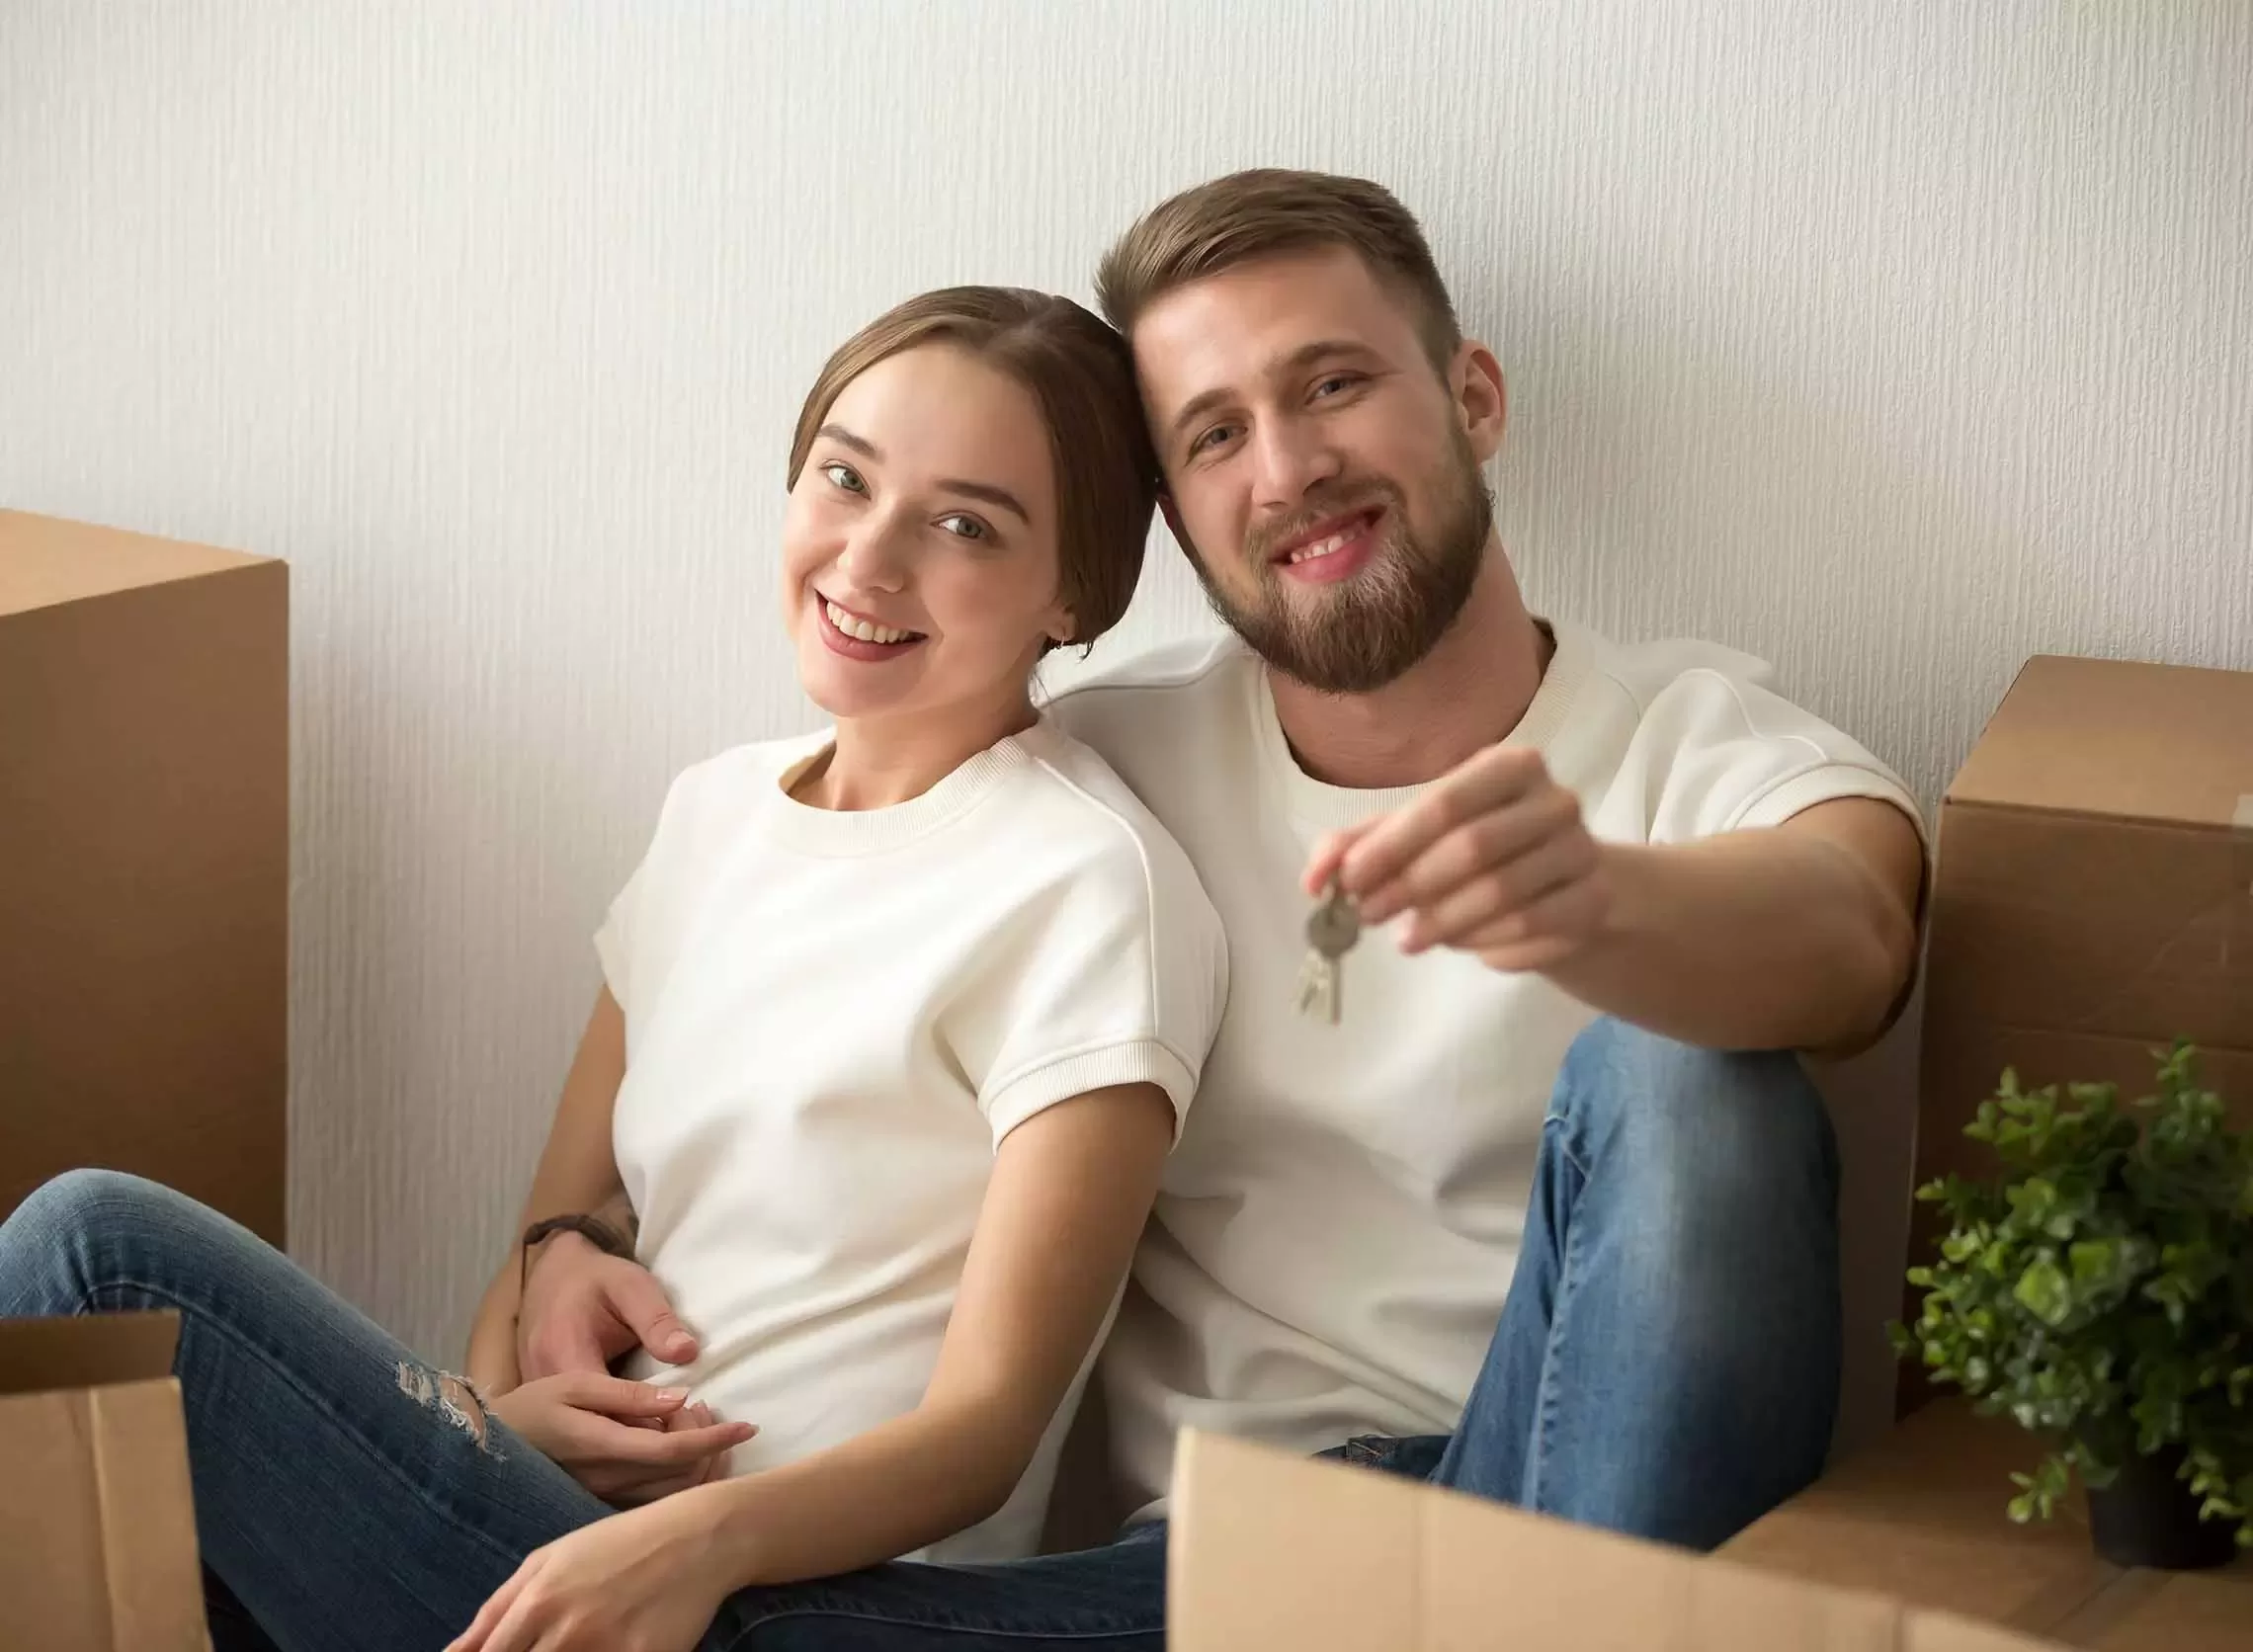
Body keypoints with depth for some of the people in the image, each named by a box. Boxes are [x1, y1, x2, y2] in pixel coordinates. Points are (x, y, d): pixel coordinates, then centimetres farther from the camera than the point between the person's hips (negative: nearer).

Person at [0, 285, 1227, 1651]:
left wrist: (703, 1537, -33)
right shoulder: (716, 811, 14)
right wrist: (498, 1407, -8)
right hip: (579, 1534, 7)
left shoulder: (1081, 890, -9)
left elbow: (989, 1428, -13)